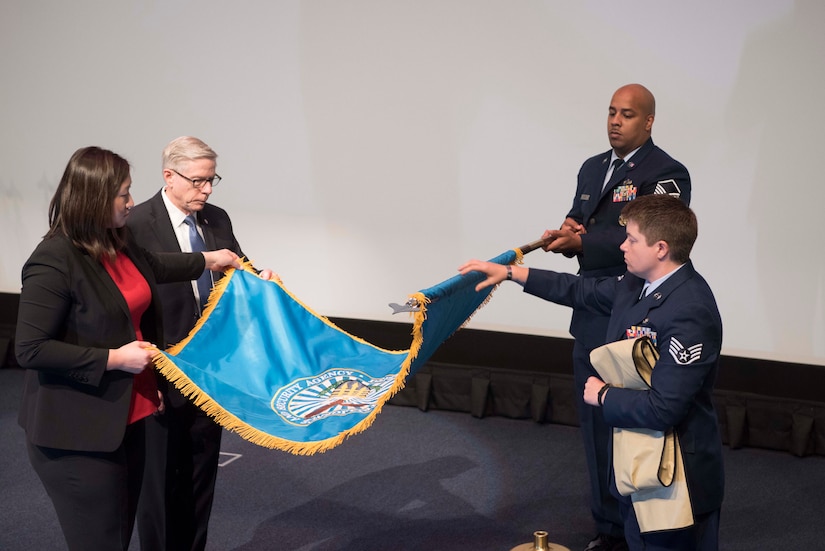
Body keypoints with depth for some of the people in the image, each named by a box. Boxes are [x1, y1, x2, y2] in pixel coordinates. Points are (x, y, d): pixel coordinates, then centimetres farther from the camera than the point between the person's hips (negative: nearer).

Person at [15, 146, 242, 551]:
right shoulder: (54, 260, -21)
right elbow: (30, 350, -22)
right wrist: (114, 359, -21)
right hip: (78, 434, -8)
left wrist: (208, 259, 39)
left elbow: (153, 267, 29)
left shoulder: (119, 243, 5)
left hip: (127, 419, 9)